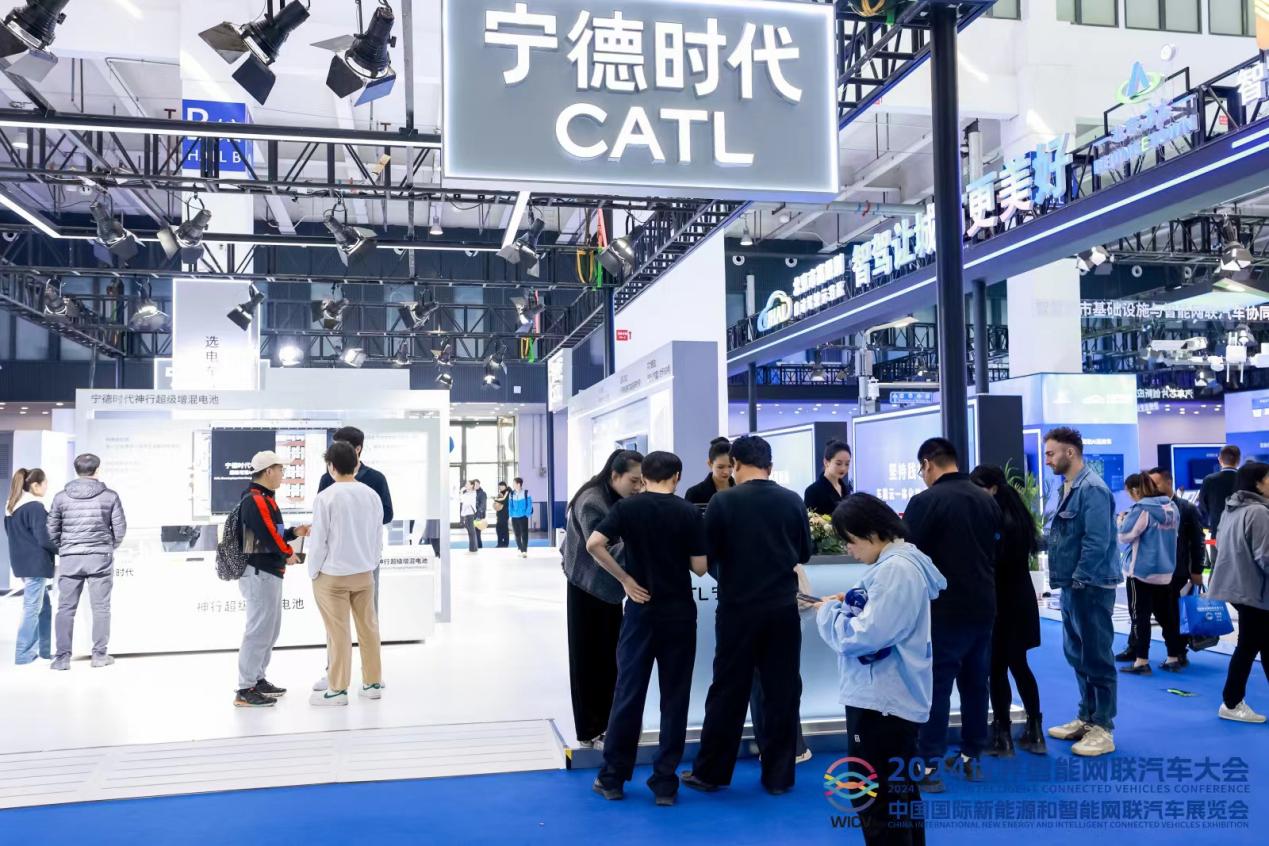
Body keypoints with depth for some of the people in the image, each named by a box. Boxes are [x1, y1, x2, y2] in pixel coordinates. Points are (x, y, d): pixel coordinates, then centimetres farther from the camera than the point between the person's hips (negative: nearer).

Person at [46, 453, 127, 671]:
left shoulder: (61, 497, 1)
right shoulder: (109, 496, -2)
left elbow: (52, 530, 4)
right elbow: (120, 528, 0)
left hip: (70, 558, 1)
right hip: (100, 557, -1)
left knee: (66, 608, 8)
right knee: (100, 607, 5)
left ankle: (62, 656, 8)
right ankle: (99, 654, 8)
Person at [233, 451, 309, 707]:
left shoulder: (265, 499, 17)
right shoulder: (255, 501, -17)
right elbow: (267, 535, -23)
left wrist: (295, 532, 9)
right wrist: (288, 554, -8)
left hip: (269, 573, 11)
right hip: (259, 574, -11)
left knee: (270, 629, 18)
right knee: (260, 630, -8)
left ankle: (258, 679, 28)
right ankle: (245, 691, -3)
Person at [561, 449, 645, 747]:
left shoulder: (621, 501, 3)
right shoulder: (591, 502, -22)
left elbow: (625, 542, 6)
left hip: (608, 587, 8)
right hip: (587, 589, -8)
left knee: (610, 657, 11)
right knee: (588, 660, 1)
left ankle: (606, 724, 22)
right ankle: (589, 731, 10)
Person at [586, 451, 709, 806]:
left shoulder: (626, 507, -3)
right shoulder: (689, 513, -6)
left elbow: (593, 544, -15)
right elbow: (699, 567, -4)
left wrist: (625, 579, -7)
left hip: (640, 610, 1)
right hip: (679, 613, -1)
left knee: (628, 693, 9)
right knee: (674, 698, 7)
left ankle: (612, 777, 17)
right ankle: (665, 783, 11)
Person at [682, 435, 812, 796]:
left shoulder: (722, 501, -8)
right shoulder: (793, 501, -1)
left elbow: (706, 556, -4)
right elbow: (804, 554, 9)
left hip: (737, 608, -1)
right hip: (783, 608, 2)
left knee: (728, 690, 8)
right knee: (782, 691, 10)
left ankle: (709, 772, 17)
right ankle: (779, 776, 17)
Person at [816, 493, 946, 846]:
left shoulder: (895, 569, -21)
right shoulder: (901, 562, 11)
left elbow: (865, 637, -25)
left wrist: (829, 613, -9)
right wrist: (849, 605, 5)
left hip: (881, 701, -11)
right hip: (897, 697, 11)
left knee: (875, 801, 0)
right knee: (900, 794, 21)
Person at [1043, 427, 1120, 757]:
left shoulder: (1092, 489, -17)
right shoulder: (1069, 487, 13)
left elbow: (1097, 541, -22)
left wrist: (1078, 579, -18)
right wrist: (1066, 580, 14)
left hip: (1091, 586, -10)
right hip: (1073, 585, 10)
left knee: (1097, 657, -1)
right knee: (1077, 654, 17)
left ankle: (1103, 729, 8)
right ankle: (1087, 717, 28)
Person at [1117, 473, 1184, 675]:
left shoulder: (1141, 508, -18)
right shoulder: (1171, 507, 6)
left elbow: (1125, 536, -15)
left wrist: (1121, 522, 5)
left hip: (1141, 570, -7)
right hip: (1165, 570, 7)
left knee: (1140, 616, 0)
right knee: (1166, 615, 14)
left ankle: (1142, 661, 1)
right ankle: (1174, 658, 19)